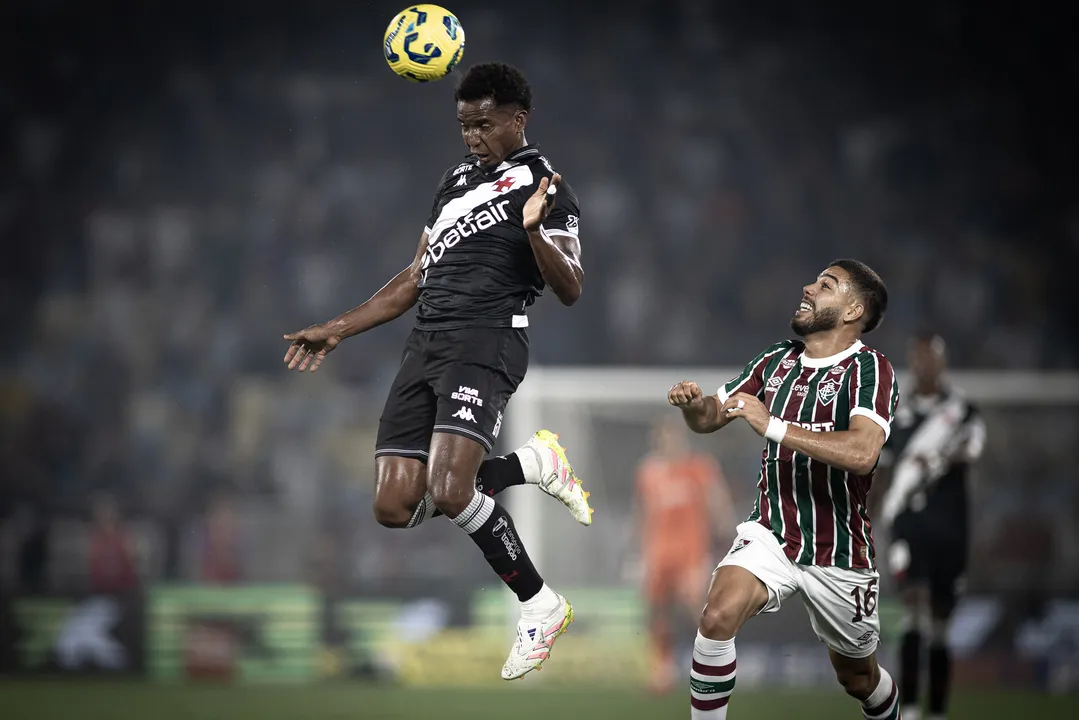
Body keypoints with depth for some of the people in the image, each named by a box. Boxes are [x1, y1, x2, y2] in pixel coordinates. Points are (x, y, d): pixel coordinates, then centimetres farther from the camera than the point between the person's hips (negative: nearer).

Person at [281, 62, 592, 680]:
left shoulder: (543, 185, 0)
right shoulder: (457, 180, 23)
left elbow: (570, 290, -9)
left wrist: (534, 231, -27)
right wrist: (337, 330, 25)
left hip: (487, 343, -8)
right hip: (426, 344, 8)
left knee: (448, 492, -25)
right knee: (395, 508, -5)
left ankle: (540, 606, -5)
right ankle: (533, 464, 14)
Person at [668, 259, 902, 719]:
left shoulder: (869, 369, -15)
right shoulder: (777, 360, 4)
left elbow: (862, 452, -31)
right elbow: (711, 417, 13)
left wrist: (774, 426, -33)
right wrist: (692, 404, -12)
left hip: (839, 555, -3)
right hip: (770, 536, 3)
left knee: (858, 678, 14)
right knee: (717, 616, -25)